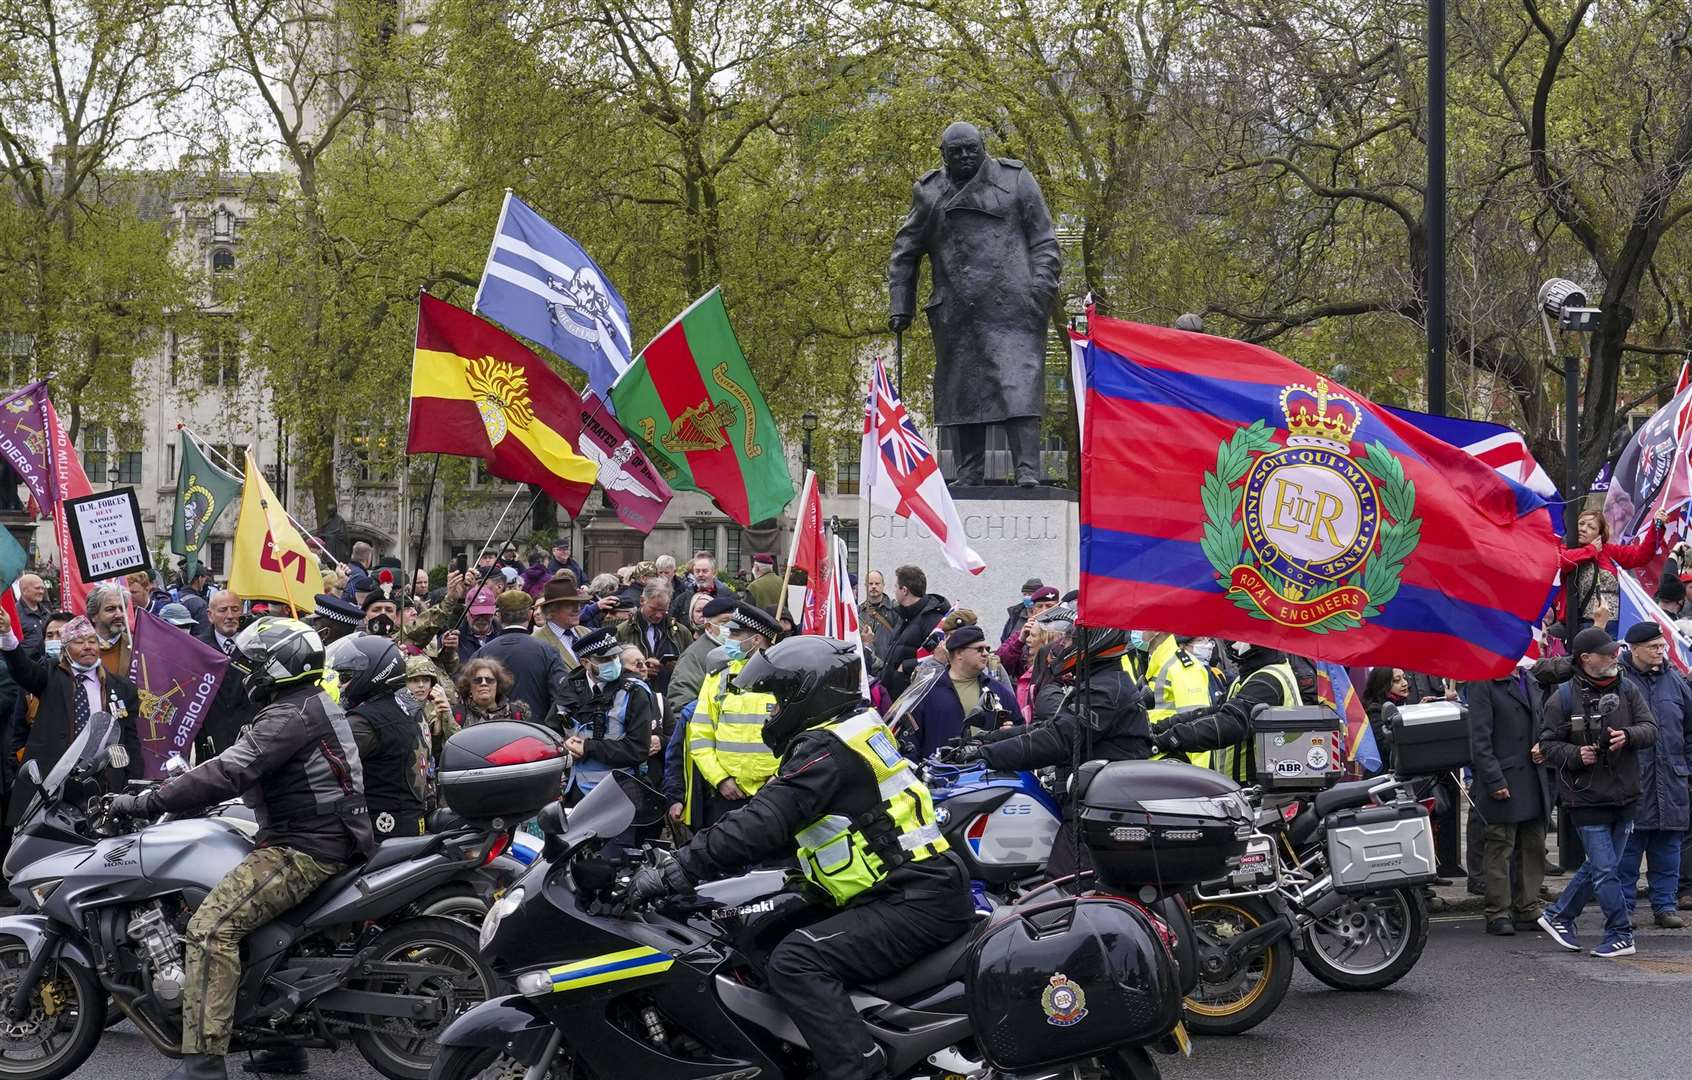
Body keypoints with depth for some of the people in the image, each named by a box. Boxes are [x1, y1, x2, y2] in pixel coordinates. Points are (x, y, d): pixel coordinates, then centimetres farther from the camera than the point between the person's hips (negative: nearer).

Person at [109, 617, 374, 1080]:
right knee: (254, 918, 25)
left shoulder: (292, 714, -15)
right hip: (321, 838, 11)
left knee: (212, 923, -21)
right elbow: (238, 768, 25)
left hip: (306, 849, -11)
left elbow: (228, 773, -24)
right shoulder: (310, 704, 19)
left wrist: (144, 803, -21)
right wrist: (172, 794, 20)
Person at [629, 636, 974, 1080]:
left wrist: (674, 872, -18)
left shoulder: (826, 749, -13)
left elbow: (761, 826, -21)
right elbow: (784, 827, 23)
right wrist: (693, 859, 20)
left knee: (795, 962, -26)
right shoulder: (851, 729, 18)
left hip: (918, 901, -11)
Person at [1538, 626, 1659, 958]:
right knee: (1604, 870, -7)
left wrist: (1628, 736, -21)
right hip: (1587, 798, -5)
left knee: (1598, 867, 14)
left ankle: (1558, 916, 29)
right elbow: (1547, 744, -1)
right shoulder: (1563, 698, -5)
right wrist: (1575, 755, -19)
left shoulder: (1628, 691, 6)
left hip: (1624, 797, 5)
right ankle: (1620, 935, 4)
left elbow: (1650, 729, -1)